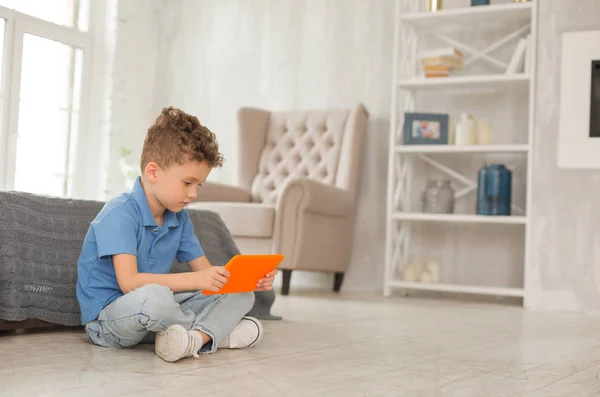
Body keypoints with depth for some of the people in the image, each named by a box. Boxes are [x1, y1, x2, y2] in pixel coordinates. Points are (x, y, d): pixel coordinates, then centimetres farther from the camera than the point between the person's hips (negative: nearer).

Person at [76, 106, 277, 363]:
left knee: (239, 294, -1)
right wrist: (195, 280, -37)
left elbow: (204, 270, 7)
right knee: (153, 296, -41)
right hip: (108, 317, -8)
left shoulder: (180, 218, 5)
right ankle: (218, 331, -12)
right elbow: (128, 282, -29)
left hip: (156, 312, 8)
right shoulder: (120, 214, -19)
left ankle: (196, 338, -28)